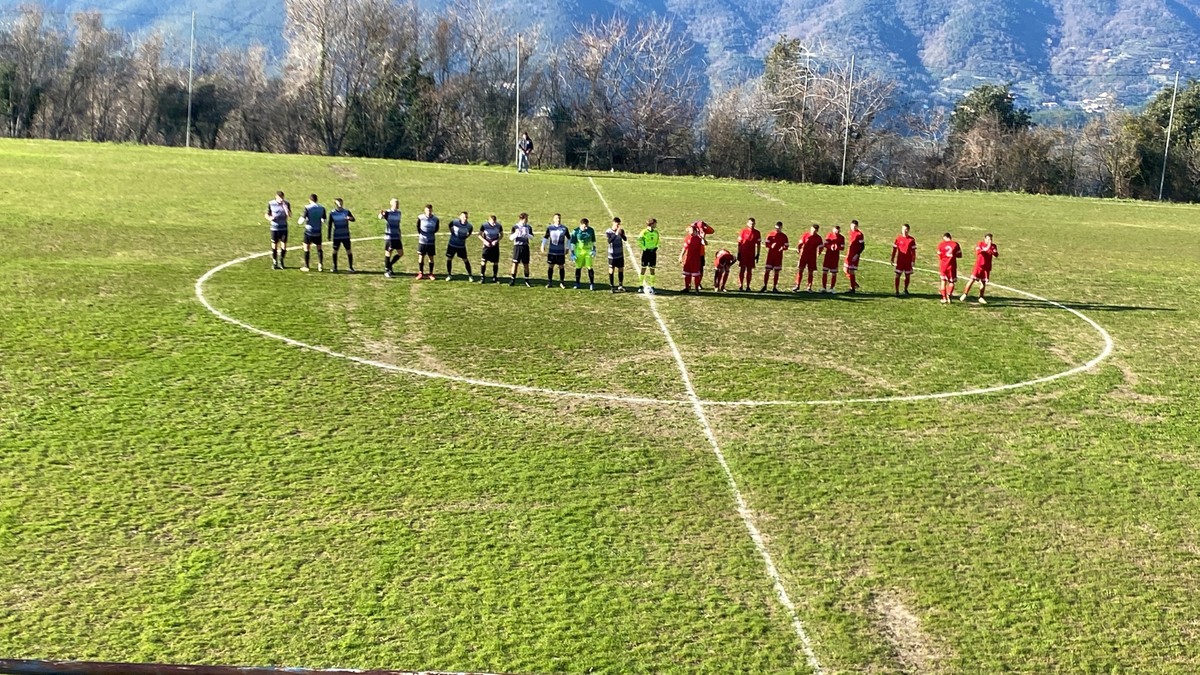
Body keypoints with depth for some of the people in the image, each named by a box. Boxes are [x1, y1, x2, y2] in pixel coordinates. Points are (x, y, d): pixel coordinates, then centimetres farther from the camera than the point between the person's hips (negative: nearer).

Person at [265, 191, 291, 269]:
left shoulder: (286, 203, -4)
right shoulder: (271, 204, -4)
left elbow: (289, 215, -14)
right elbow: (267, 215, 5)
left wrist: (285, 206, -25)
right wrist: (270, 218, -18)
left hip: (284, 228, 1)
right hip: (274, 228, -1)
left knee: (284, 246, -1)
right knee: (274, 245, 3)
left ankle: (281, 261, 21)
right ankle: (274, 263, 16)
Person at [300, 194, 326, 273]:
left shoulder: (307, 208, -10)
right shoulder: (322, 208, 1)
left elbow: (303, 219, -13)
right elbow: (323, 221, 2)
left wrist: (301, 218, 9)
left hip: (309, 231, -3)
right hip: (318, 232, 3)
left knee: (307, 248, 6)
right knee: (319, 248, 12)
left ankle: (306, 267, 8)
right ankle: (320, 266, 4)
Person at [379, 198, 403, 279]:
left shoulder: (398, 213, 9)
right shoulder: (387, 212, -10)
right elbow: (380, 217, -31)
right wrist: (381, 214, -55)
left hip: (397, 237, 6)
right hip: (389, 237, -6)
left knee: (401, 253, 6)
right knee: (388, 254, 1)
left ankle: (390, 265, 24)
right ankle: (386, 270, 15)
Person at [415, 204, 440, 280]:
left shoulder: (435, 219, -5)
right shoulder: (420, 218, -9)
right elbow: (418, 227, 7)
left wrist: (431, 233, 4)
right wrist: (420, 233, 4)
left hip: (431, 242, 1)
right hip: (422, 241, -1)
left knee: (431, 257, 6)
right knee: (421, 257, 3)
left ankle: (431, 274, 15)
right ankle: (420, 273, 13)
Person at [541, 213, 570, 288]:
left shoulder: (564, 228, 0)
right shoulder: (550, 228, 2)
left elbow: (568, 238, 11)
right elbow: (545, 237, 13)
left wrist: (567, 248, 8)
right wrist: (543, 246, 5)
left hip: (561, 252, -1)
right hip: (551, 251, 1)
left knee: (561, 266, 2)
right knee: (550, 266, 3)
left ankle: (562, 282, 12)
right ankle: (549, 282, 12)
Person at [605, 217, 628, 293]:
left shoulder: (621, 231, 2)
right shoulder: (609, 232, -11)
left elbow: (625, 239, -12)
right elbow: (609, 241, -26)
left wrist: (621, 234, -29)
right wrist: (616, 234, -34)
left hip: (620, 254, 4)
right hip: (612, 255, -4)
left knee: (621, 269, 8)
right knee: (611, 270, 2)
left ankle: (620, 285, 17)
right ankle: (611, 286, 10)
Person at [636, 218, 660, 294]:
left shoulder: (656, 232, 4)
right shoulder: (644, 232, -10)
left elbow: (658, 240, 16)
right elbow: (639, 241, -10)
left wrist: (656, 247, 3)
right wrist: (644, 248, -12)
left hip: (653, 252, 4)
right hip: (646, 252, -4)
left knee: (652, 269, 5)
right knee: (643, 269, 2)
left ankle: (652, 286, 9)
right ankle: (641, 286, 9)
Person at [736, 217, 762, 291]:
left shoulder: (757, 233, 4)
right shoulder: (743, 231, -2)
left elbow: (758, 244, 8)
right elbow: (739, 242, 1)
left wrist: (757, 255, 4)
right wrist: (738, 253, -3)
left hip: (751, 254, 2)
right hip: (743, 253, -2)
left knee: (749, 270, 4)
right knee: (742, 269, 0)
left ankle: (748, 286, 8)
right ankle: (740, 286, 4)